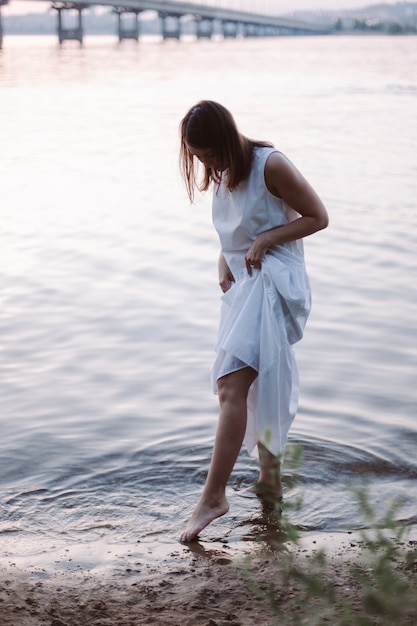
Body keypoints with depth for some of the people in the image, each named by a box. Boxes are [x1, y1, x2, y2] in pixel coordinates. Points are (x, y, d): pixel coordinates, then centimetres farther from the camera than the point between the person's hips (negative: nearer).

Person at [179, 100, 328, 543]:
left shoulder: (270, 165, -14)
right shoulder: (222, 175, 10)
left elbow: (317, 217, -9)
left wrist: (264, 241, -17)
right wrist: (224, 260, 3)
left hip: (273, 283, -9)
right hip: (241, 285, 9)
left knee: (232, 388, -18)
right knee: (254, 390, 15)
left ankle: (213, 495, -17)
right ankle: (269, 477, 29)